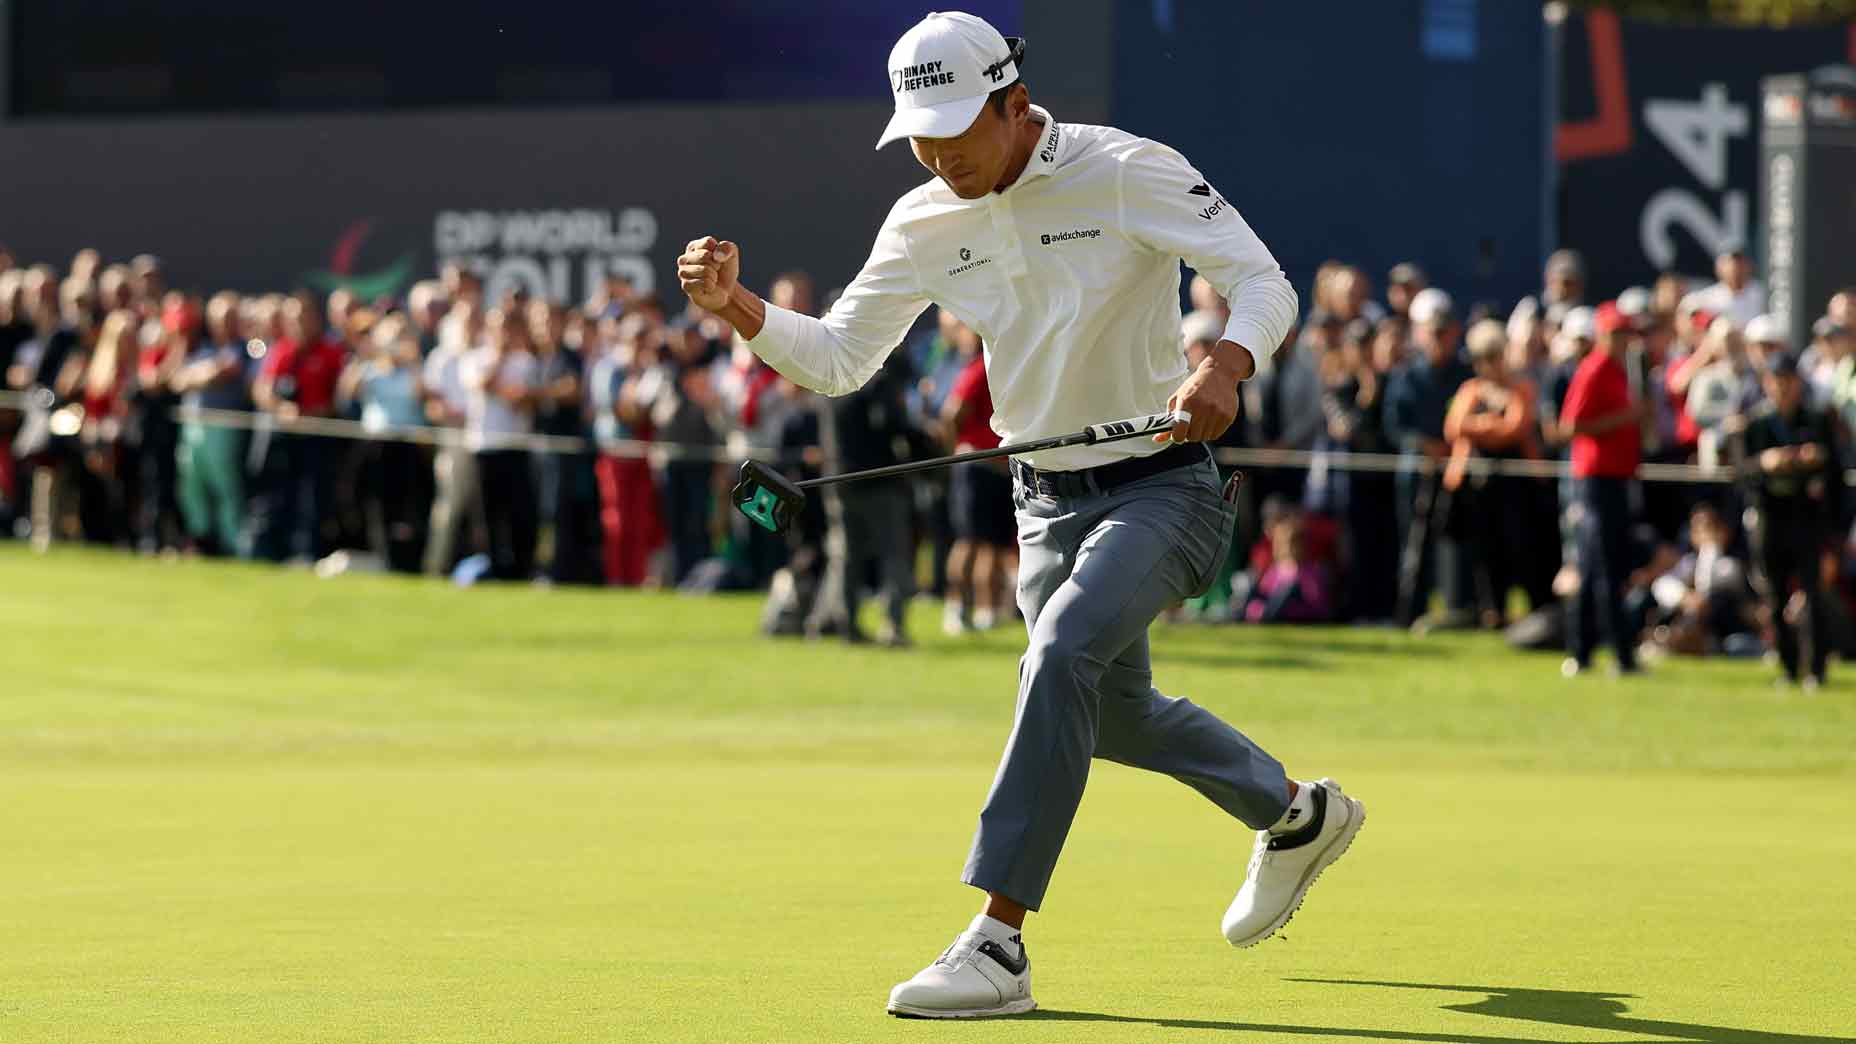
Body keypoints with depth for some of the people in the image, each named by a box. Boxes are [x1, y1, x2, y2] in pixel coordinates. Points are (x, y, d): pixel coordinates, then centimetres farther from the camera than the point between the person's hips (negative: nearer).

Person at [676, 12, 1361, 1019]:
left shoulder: (1126, 172, -17)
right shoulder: (924, 225, -1)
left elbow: (1264, 283, -19)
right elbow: (838, 358, 2)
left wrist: (1222, 368, -40)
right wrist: (737, 306, -16)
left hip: (1162, 490, -7)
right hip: (1045, 503, 7)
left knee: (1062, 648, -29)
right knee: (1111, 711, 19)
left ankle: (997, 944, -32)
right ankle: (1295, 814, 49)